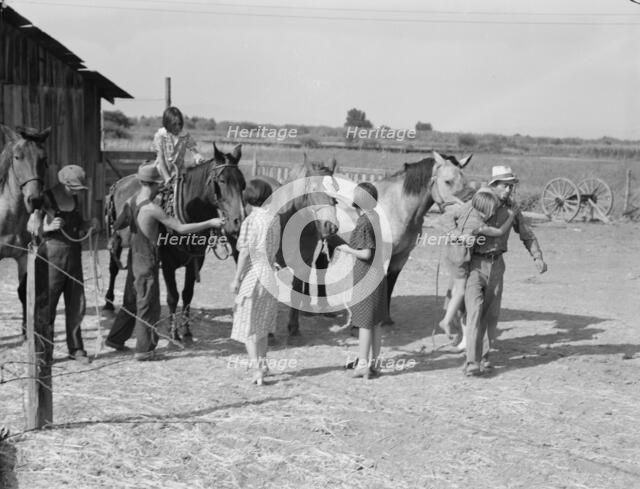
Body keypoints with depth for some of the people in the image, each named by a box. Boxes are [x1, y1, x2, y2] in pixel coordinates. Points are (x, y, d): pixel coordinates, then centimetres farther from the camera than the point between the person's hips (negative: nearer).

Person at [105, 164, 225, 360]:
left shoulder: (131, 202, 1)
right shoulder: (152, 208, -22)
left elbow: (116, 226, 11)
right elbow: (181, 228, -20)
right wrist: (210, 223, -14)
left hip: (134, 257, 8)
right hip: (147, 261, -8)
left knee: (132, 301, 21)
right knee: (148, 305, 3)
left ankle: (115, 338, 30)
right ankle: (144, 349, 9)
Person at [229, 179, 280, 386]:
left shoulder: (250, 221, -14)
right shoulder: (274, 218, 2)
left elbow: (245, 252, -14)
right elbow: (275, 248, 4)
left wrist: (236, 278, -9)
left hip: (252, 274, -6)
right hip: (270, 275, 6)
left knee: (248, 325, 0)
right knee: (262, 325, 21)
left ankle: (256, 368, -8)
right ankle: (261, 364, 29)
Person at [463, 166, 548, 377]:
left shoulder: (511, 209, 3)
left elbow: (527, 235, 10)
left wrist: (538, 257, -3)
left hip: (496, 265, 4)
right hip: (474, 264, -4)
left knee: (491, 314, 8)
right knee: (475, 310, -16)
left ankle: (483, 355, 23)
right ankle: (472, 362, -19)